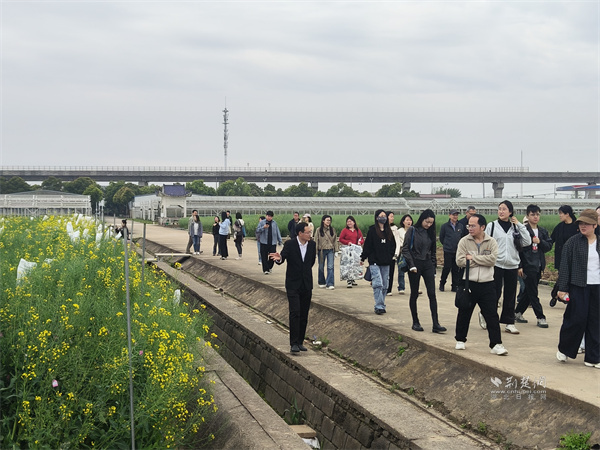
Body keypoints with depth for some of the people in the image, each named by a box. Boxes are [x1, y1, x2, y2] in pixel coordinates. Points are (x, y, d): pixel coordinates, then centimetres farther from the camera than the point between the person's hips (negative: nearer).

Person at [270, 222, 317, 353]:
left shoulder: (312, 244, 4)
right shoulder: (289, 244, -9)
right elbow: (283, 257, -14)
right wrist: (279, 258, -35)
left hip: (307, 284, 4)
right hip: (293, 284, -4)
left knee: (304, 315, 7)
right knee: (295, 313, -12)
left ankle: (300, 342, 17)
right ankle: (294, 343, -11)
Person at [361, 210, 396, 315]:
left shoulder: (389, 231, 11)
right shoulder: (372, 230, -4)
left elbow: (393, 245, 19)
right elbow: (367, 245, -4)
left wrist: (391, 256, 9)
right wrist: (363, 258, -5)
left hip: (386, 263, 5)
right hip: (375, 262, -5)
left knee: (384, 286, 8)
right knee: (378, 284, -14)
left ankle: (381, 306, 16)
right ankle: (379, 307, -14)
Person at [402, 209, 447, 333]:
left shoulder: (430, 233, 11)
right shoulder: (412, 231, -3)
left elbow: (433, 252, 16)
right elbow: (405, 249, -7)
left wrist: (433, 269, 12)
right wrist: (411, 265, -15)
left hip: (427, 265, 4)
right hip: (415, 265, -4)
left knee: (432, 294, -5)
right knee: (414, 294, 5)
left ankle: (435, 324, -9)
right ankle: (415, 322, 15)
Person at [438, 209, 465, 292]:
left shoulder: (461, 226, 6)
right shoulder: (445, 226, 0)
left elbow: (463, 237, 15)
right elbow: (441, 238, 8)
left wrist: (460, 245, 7)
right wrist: (446, 245, 10)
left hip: (458, 251, 2)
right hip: (448, 251, -2)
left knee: (456, 269, 3)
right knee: (447, 268, -2)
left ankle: (455, 286, 11)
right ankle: (442, 284, 15)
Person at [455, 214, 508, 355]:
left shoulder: (491, 242, 1)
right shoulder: (464, 241, 1)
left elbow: (492, 259, -15)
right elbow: (460, 261, -11)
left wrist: (473, 258, -13)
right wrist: (481, 261, -11)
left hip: (487, 284, 0)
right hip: (469, 283, 0)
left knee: (492, 315, -1)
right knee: (464, 314, 12)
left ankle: (496, 344, 3)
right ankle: (460, 340, 30)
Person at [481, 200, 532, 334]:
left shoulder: (515, 227, 8)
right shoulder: (492, 226, 0)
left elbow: (527, 242, -1)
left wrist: (520, 225, -4)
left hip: (512, 266, 3)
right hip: (496, 265, -3)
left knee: (510, 295, 6)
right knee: (495, 294, -3)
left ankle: (509, 323, 13)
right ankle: (484, 315, 22)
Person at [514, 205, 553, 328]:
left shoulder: (543, 231, 12)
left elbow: (549, 246, 9)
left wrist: (540, 242, -11)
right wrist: (519, 266, -13)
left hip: (538, 266, 6)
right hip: (527, 266, -6)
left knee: (529, 292, 12)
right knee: (532, 293, -3)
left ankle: (518, 313, 24)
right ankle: (540, 317, 0)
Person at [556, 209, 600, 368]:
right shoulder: (573, 242, -2)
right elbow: (565, 266, -3)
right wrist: (562, 288, -7)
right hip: (578, 287, -3)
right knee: (577, 319, -4)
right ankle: (564, 349, 19)